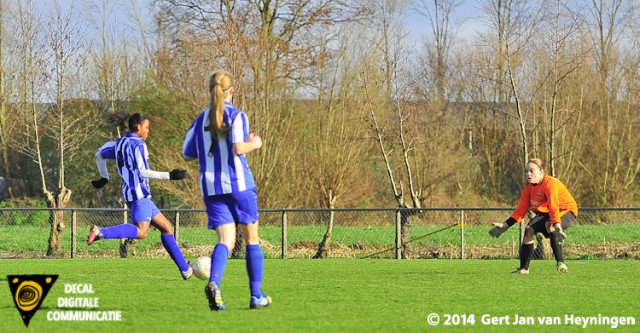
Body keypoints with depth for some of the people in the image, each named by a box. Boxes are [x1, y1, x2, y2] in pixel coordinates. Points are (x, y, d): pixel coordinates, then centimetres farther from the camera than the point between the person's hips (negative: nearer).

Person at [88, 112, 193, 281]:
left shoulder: (120, 143, 17)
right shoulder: (138, 145, -9)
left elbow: (100, 154, 27)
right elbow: (143, 171, -17)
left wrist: (104, 177, 35)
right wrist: (169, 176, -16)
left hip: (130, 193, 10)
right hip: (139, 192, -10)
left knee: (167, 228, 12)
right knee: (141, 231, -28)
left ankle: (185, 269, 11)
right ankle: (100, 233, -38)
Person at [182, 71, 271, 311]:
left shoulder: (201, 120, 11)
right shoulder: (237, 116, -4)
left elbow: (187, 154, 16)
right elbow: (238, 147, -17)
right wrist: (254, 143, 2)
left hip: (211, 189, 4)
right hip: (239, 184, -4)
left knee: (225, 240, -4)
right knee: (252, 239, 10)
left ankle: (214, 283, -33)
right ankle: (256, 295, 12)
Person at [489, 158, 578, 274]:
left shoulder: (551, 184, -27)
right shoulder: (530, 187, -1)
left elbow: (553, 207, -40)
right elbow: (521, 209, 1)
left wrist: (556, 224, -54)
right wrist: (505, 225, -6)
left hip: (567, 211, -8)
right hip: (545, 213, 8)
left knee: (550, 225, -36)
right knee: (529, 230, -9)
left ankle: (560, 262, -33)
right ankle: (524, 269, -2)